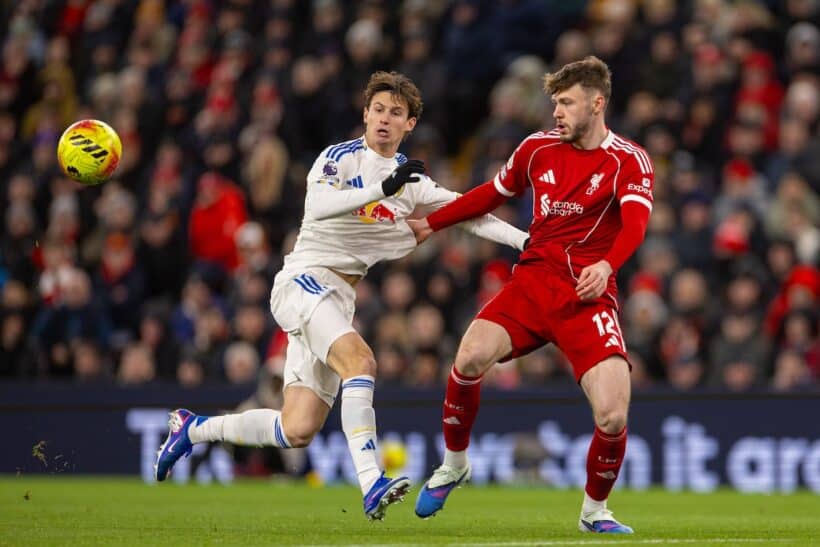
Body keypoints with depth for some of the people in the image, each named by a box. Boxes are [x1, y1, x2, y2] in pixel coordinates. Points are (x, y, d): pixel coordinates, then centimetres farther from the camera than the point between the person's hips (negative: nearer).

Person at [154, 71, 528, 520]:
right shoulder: (341, 157, -6)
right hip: (304, 279, -7)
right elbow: (317, 206, -24)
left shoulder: (411, 182, 13)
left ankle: (193, 428, 19)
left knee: (298, 431, -1)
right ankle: (371, 483, -40)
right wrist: (383, 188, -32)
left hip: (338, 300, 7)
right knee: (359, 359, -33)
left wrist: (527, 240, 4)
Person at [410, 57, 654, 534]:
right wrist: (431, 224, 27)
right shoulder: (538, 149, 10)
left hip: (589, 294, -3)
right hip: (533, 280, 3)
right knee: (471, 356, -24)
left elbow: (635, 223, -20)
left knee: (613, 416, -18)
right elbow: (493, 194, 27)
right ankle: (454, 465, 2)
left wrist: (607, 265, -40)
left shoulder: (629, 161, -3)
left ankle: (595, 510, 11)